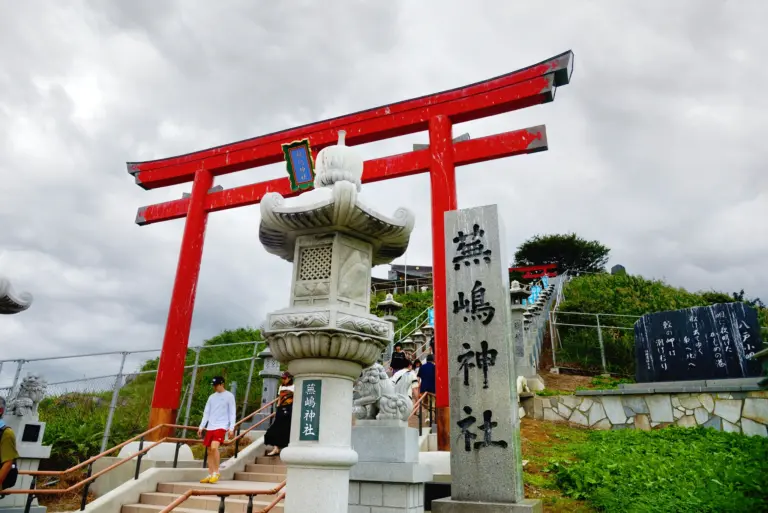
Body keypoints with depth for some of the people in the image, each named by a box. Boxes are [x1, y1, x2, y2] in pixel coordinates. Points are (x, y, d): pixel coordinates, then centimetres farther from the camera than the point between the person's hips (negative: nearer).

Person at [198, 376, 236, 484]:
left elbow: (232, 413, -4)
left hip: (221, 427, -6)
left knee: (214, 447, -21)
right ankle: (210, 475, 13)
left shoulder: (229, 396, -2)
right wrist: (201, 427, 9)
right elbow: (206, 413, 16)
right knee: (209, 451, 5)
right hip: (210, 427, 6)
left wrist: (231, 428, -10)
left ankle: (216, 473, -8)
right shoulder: (211, 397, 14)